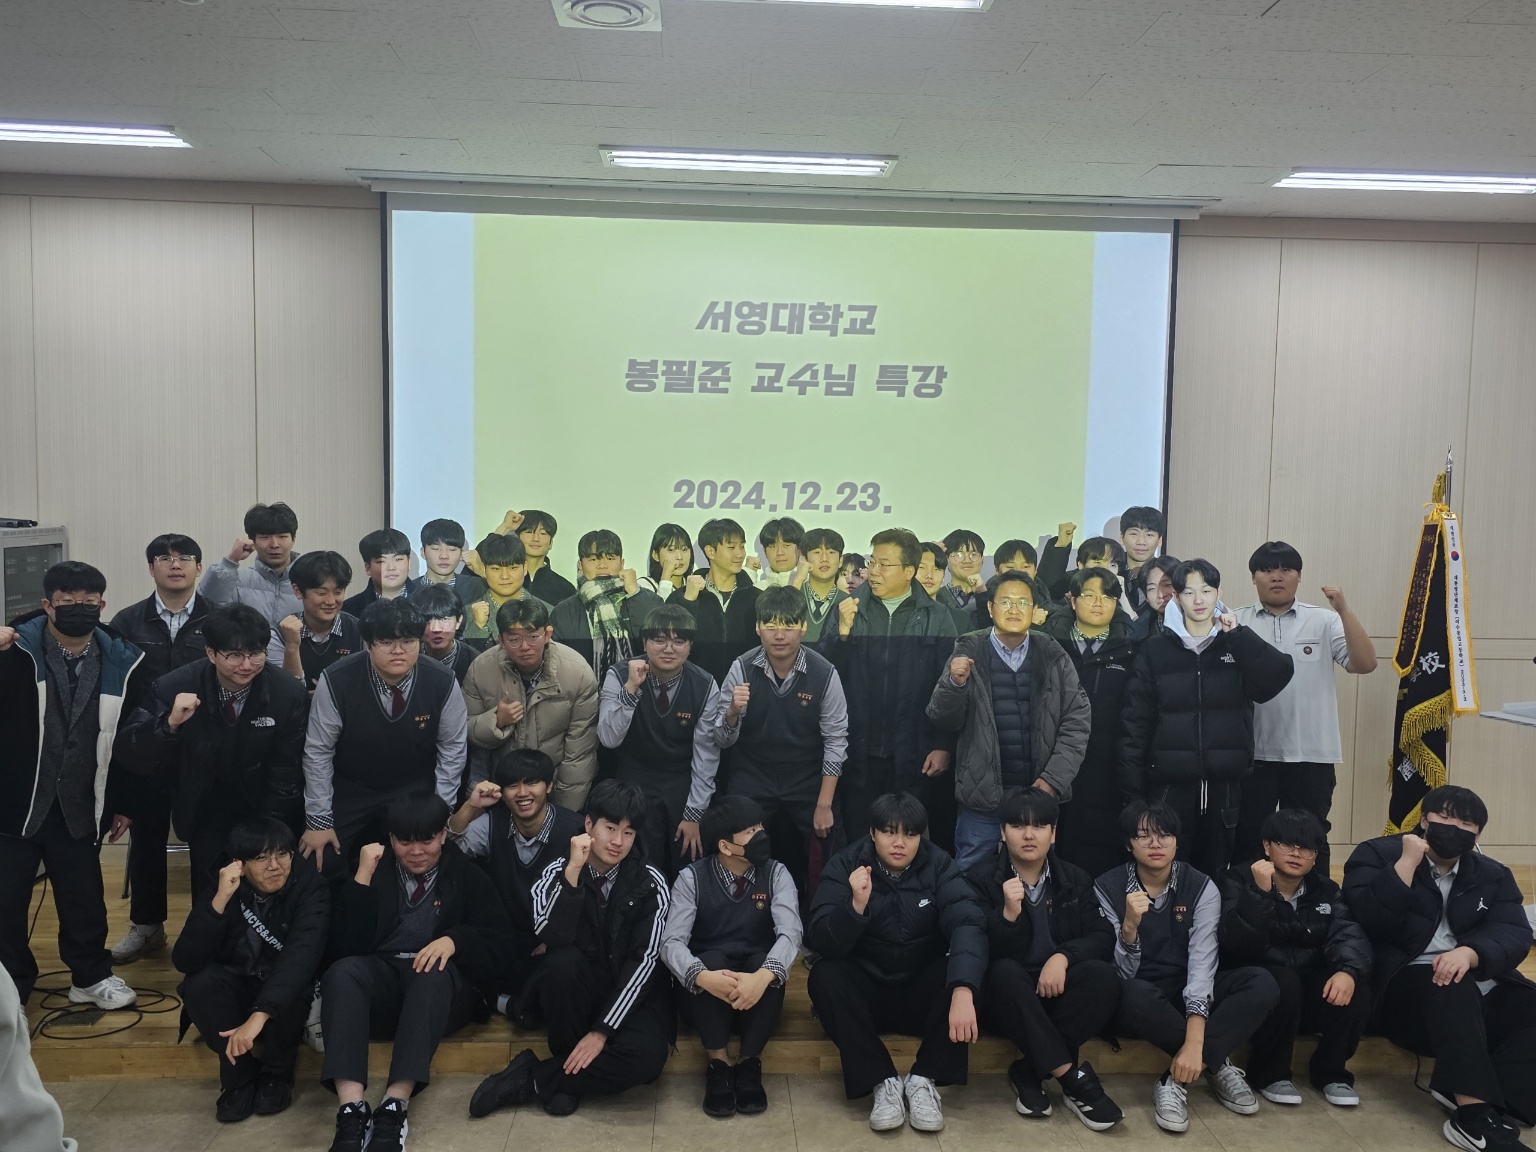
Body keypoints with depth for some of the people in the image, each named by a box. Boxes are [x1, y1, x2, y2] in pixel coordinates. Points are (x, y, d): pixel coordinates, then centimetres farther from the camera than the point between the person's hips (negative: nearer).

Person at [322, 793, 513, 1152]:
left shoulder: (466, 875, 10)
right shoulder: (377, 871, 12)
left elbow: (501, 945, 0)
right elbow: (345, 946, 0)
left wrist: (455, 940, -19)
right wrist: (362, 878, -8)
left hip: (443, 987, -1)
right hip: (381, 980, 1)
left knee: (433, 972, -35)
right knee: (342, 971, -31)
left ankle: (395, 1105, -45)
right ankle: (352, 1110, -43)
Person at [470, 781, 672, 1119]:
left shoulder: (649, 883, -7)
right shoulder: (558, 872, -6)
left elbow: (645, 959, -13)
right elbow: (552, 937, -23)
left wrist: (602, 1029, -21)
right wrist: (573, 870, -32)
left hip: (630, 993, 0)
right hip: (577, 992, 0)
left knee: (647, 1055, -32)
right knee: (563, 960, -33)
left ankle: (535, 1079, -13)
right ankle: (571, 1066, -10)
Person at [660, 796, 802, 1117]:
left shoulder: (776, 874, -5)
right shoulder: (692, 878, -7)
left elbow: (790, 934, -20)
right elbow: (672, 942, -19)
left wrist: (763, 976, -41)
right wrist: (703, 976, -40)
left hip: (755, 994, 1)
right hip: (706, 994, -1)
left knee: (766, 964, -31)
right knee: (712, 960, -32)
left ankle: (749, 1063, -15)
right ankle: (718, 1063, -18)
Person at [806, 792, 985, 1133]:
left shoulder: (939, 866, -8)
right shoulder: (845, 865, -10)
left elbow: (968, 925, -25)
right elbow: (819, 941, -19)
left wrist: (963, 990, -43)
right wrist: (856, 905, -38)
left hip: (921, 994, 1)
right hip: (865, 992, 0)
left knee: (966, 972, -27)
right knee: (824, 976, -29)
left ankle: (924, 1080, -18)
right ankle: (883, 1082, -21)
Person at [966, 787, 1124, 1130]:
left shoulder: (1076, 879, 7)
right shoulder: (981, 879, -4)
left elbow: (1103, 938, -2)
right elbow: (981, 954, -12)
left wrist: (1063, 956, -22)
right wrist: (1008, 914, -30)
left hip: (1057, 990, 3)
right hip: (1004, 996, -3)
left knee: (1102, 975, -27)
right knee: (1005, 972, -36)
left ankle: (1028, 1072, -22)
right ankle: (1071, 1077, -28)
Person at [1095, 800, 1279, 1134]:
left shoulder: (1201, 887, -8)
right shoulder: (1108, 888, -11)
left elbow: (1202, 961, -21)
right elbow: (1122, 974, -15)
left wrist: (1194, 1041, -34)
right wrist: (1129, 927, -37)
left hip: (1188, 995, 2)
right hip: (1142, 1002, -2)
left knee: (1262, 984, -25)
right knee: (1133, 994, -39)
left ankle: (1176, 1079, -22)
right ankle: (1215, 1064, -13)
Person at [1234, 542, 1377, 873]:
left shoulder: (1324, 621, 3)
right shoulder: (1236, 623, 3)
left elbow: (1364, 664, -8)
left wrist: (1343, 610, -16)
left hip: (1311, 753, 0)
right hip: (1252, 753, 0)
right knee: (1246, 837, 9)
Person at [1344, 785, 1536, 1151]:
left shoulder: (1493, 875, 16)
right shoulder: (1378, 855, 2)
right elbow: (1366, 921, -13)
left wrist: (1470, 953, -23)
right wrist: (1406, 864, -15)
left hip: (1482, 992, 5)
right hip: (1400, 988, -5)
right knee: (1452, 986, -36)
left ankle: (1492, 1104, -31)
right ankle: (1476, 1111, -41)